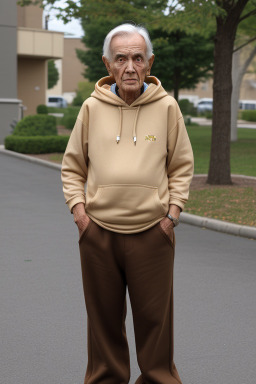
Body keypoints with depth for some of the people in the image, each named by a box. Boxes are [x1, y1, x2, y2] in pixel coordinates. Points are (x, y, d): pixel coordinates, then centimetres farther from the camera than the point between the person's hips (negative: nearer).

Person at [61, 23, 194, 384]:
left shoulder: (166, 107, 0)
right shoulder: (92, 107, 3)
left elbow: (182, 166, 6)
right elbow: (72, 166, 10)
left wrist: (172, 214, -2)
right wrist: (78, 209, -1)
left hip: (152, 231, -1)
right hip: (98, 232, 1)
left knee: (155, 316, 7)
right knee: (104, 317, 12)